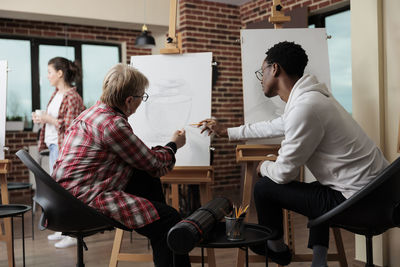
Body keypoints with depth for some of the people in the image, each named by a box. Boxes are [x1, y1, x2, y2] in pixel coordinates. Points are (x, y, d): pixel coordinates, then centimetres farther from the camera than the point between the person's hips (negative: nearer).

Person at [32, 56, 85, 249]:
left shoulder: (72, 97, -16)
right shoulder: (56, 94, 14)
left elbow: (71, 125, -21)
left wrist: (48, 119, -19)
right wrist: (40, 118, 7)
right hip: (53, 146, 10)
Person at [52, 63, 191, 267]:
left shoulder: (94, 112, 15)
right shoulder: (112, 123, -17)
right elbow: (152, 163, -8)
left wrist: (157, 162, 7)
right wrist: (173, 146, 11)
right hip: (87, 198, -11)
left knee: (150, 180, 17)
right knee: (168, 219, -15)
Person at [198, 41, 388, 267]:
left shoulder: (305, 107, -23)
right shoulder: (309, 96, 10)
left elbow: (284, 173, -17)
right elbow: (275, 127, 26)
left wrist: (264, 168, 7)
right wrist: (227, 131, 34)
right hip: (377, 189, 10)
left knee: (265, 188, -2)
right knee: (314, 189, 36)